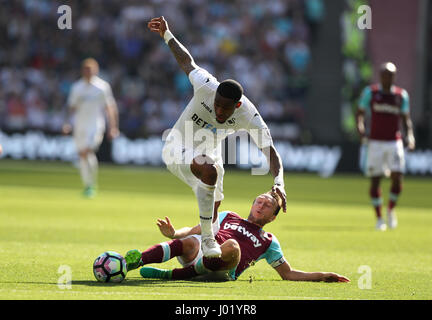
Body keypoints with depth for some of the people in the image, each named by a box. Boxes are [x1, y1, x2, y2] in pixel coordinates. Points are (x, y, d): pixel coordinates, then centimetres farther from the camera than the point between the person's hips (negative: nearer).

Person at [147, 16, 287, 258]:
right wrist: (167, 35, -2)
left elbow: (270, 151, -29)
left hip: (209, 153, 5)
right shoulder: (206, 87, -32)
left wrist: (279, 182, -45)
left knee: (214, 208, 15)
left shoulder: (249, 116, -27)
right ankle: (207, 238, -27)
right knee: (209, 172, -35)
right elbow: (187, 62, -12)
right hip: (178, 150, -5)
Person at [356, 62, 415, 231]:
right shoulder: (370, 92, 0)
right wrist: (361, 130, -14)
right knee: (375, 181, -1)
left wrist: (410, 135, -4)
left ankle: (391, 210, 18)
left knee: (397, 180, -9)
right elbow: (360, 113, 3)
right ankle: (379, 218, 12)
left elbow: (406, 118, 12)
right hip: (375, 142, -1)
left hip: (394, 142, 1)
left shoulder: (401, 95, 6)